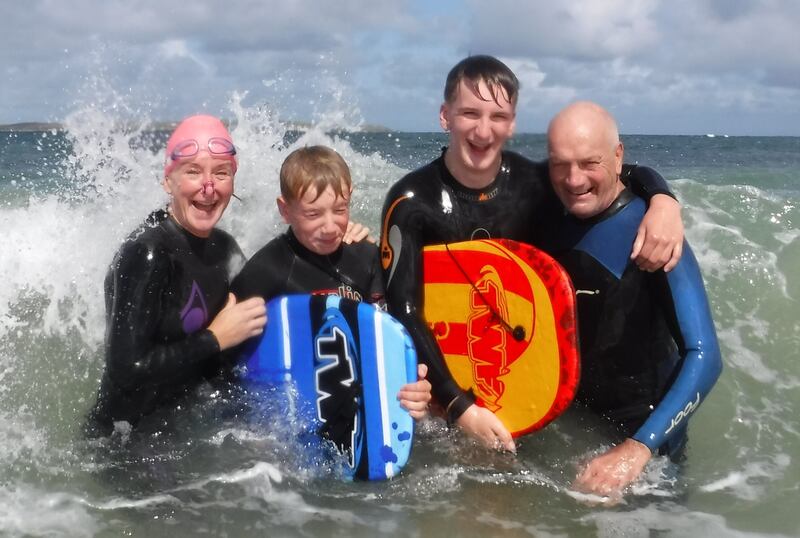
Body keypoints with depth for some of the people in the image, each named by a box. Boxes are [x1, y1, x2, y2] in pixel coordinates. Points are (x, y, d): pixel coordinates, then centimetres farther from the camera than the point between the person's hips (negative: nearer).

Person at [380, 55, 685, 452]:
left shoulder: (535, 184, -12)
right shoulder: (412, 202, -19)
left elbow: (629, 174, 1)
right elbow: (404, 311, -23)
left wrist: (663, 201, -24)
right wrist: (459, 407, -32)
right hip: (446, 381, -2)